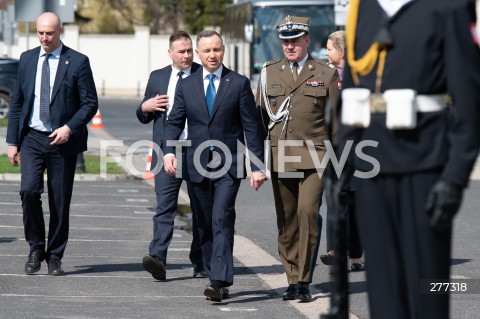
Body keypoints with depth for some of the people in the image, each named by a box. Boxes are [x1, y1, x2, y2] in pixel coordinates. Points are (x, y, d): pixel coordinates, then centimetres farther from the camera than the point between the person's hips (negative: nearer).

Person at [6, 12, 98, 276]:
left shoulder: (77, 62, -1)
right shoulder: (27, 60, 9)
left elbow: (90, 103, -2)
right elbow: (17, 103, 12)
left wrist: (70, 128, -16)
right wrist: (12, 141, 7)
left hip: (62, 139, -2)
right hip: (32, 138, 2)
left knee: (60, 201, 1)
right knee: (29, 190, -16)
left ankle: (54, 256, 13)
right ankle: (36, 248, 1)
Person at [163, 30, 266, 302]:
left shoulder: (239, 84, 1)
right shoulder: (186, 86, 8)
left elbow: (251, 127, 0)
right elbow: (175, 123, 9)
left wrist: (257, 166, -4)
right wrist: (169, 151, -10)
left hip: (229, 165, -4)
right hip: (198, 165, 4)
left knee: (222, 221, -17)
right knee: (205, 226, 7)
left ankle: (219, 281, -23)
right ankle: (219, 282, 16)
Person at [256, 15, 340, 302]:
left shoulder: (326, 73, 6)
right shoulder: (269, 73, 12)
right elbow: (260, 117, 15)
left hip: (314, 155, -3)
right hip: (280, 157, 3)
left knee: (308, 212, -16)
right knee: (286, 221, 4)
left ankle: (305, 282, -10)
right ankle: (293, 281, 13)